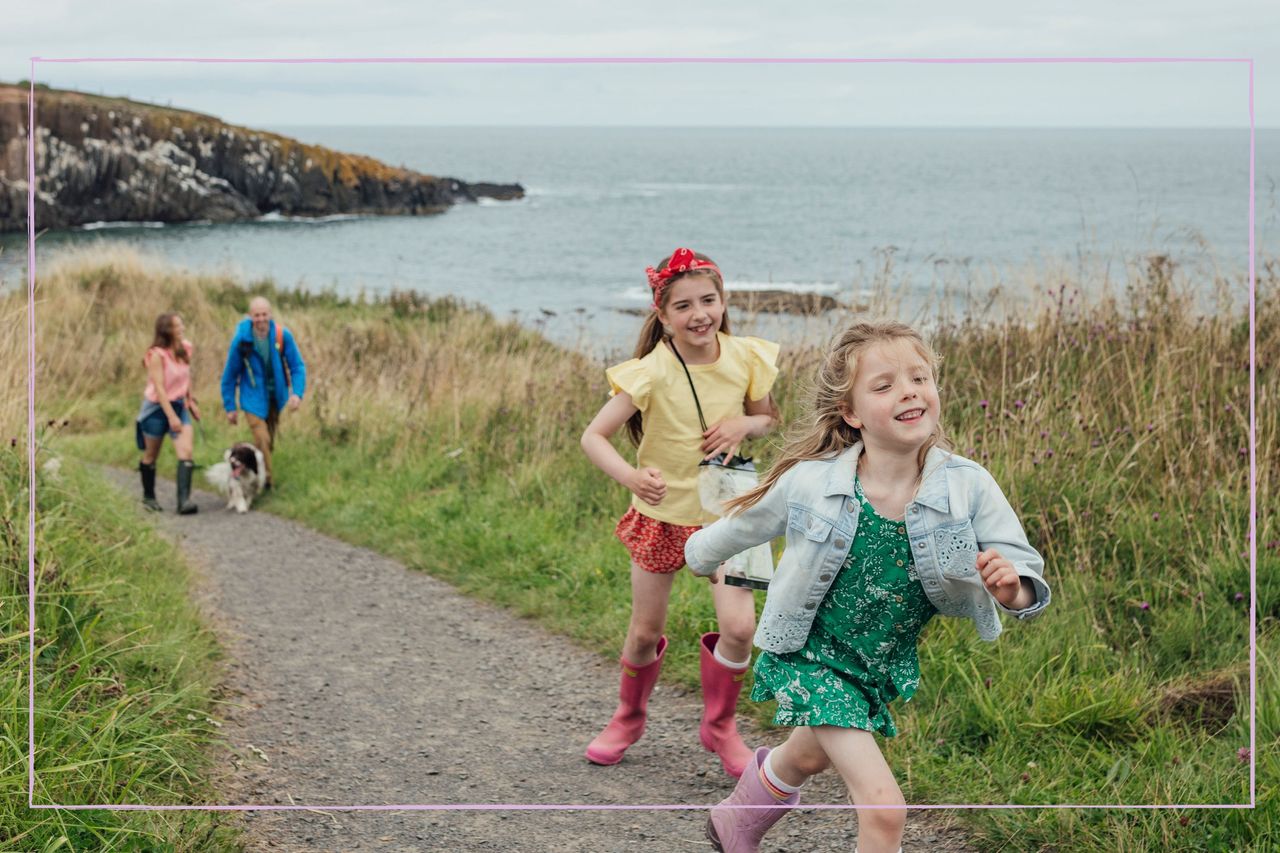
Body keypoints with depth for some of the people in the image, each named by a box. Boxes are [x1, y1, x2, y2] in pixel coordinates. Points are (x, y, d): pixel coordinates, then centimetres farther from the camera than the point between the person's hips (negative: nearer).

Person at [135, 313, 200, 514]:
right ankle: (148, 497, 31)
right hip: (157, 407, -4)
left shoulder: (185, 349, -1)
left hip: (179, 405, 4)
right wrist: (171, 417, -24)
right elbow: (159, 388, -21)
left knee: (186, 451, -14)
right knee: (151, 456, 11)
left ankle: (184, 500, -21)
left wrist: (191, 401, 18)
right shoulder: (156, 355, -18)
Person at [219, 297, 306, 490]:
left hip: (275, 396, 3)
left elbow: (297, 366, -7)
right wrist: (230, 407, -3)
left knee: (269, 442, 15)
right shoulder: (241, 340, -16)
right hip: (253, 397, -3)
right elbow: (230, 375, -5)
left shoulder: (283, 336, -14)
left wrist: (297, 393, -22)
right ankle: (267, 481, -1)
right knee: (262, 440, -14)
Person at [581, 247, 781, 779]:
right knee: (646, 631, 11)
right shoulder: (652, 373, -20)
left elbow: (769, 419, 8)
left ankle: (719, 726, 13)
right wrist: (629, 476, -37)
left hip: (724, 510, 2)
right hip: (663, 512, -1)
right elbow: (593, 437, -19)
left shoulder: (744, 359, -10)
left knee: (738, 625, -12)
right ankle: (628, 718, 39)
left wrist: (745, 424, -15)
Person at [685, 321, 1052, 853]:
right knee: (885, 807, -18)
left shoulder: (968, 486, -20)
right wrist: (702, 556, 18)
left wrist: (1011, 589, -41)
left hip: (888, 666, 4)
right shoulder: (809, 483, -22)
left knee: (808, 758, 30)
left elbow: (1029, 582, -18)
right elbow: (744, 525, -1)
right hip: (813, 655, -4)